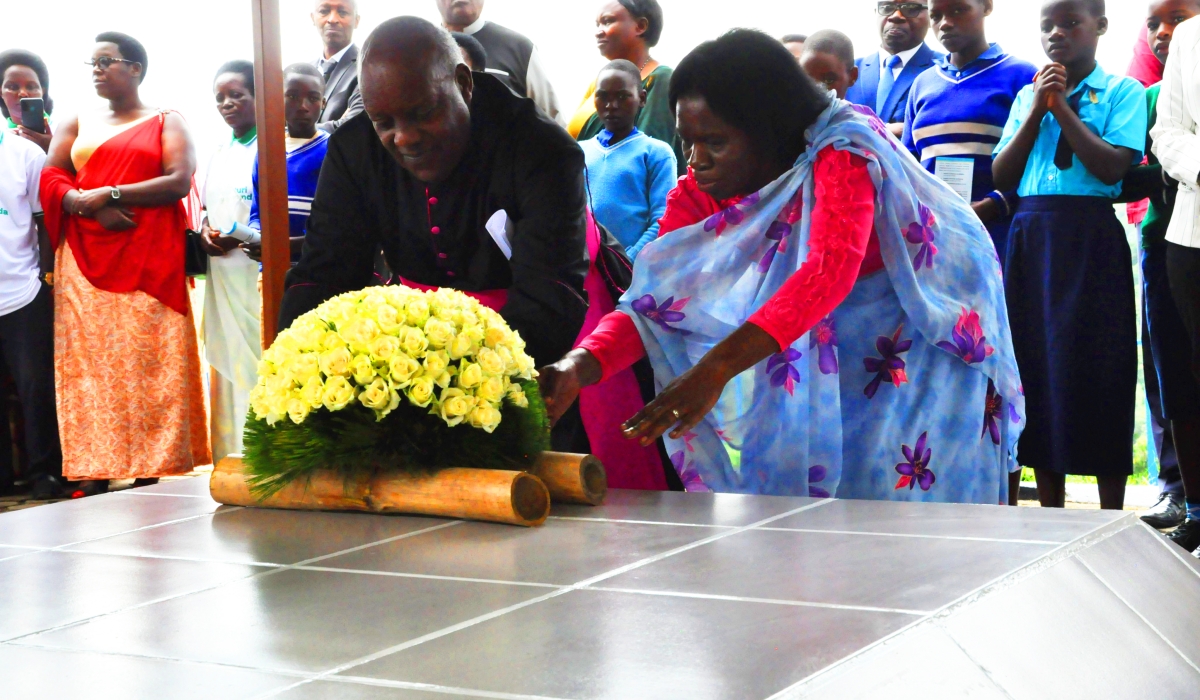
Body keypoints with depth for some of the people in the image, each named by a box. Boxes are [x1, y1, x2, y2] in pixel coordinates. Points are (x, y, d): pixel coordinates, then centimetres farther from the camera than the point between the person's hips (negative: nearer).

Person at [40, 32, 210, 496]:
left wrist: (108, 194, -12)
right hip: (85, 261, 3)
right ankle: (93, 473, -4)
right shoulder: (77, 125, 19)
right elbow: (50, 181, 6)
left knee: (148, 360, -7)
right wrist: (91, 209, -13)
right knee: (88, 360, -4)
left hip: (148, 261, -3)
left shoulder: (166, 123, 9)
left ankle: (149, 470, -6)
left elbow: (179, 182, -6)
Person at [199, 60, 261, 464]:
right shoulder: (220, 153, 19)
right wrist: (205, 231, 4)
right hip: (221, 273, 7)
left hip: (257, 271, -7)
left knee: (256, 359, -9)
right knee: (225, 361, 8)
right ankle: (229, 451, 14)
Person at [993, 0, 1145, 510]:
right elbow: (1001, 177, 7)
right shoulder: (1027, 96, 15)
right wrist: (1036, 111, -1)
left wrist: (1062, 107, -8)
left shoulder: (1121, 91, 3)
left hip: (1090, 239, -4)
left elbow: (1113, 167, -12)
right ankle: (1051, 514, 16)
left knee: (1096, 369, -3)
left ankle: (1111, 522, 6)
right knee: (1038, 366, 6)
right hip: (1031, 237, 4)